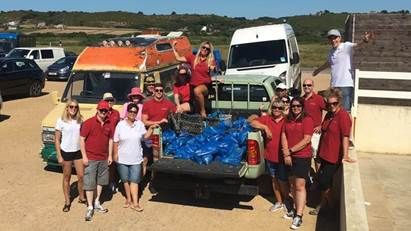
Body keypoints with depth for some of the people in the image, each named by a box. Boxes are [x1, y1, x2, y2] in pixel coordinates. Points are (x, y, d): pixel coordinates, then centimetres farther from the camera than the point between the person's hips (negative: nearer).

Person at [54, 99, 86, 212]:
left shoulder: (80, 120, 0)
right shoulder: (61, 121, -8)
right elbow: (57, 140, -5)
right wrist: (59, 156, -8)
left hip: (78, 152, 2)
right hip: (66, 152, -2)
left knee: (81, 176, 4)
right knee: (67, 177, 9)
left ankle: (81, 197, 25)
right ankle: (67, 202, 21)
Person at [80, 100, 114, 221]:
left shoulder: (109, 124, 5)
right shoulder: (89, 123, -10)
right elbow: (82, 139, -9)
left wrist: (110, 155, 9)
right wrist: (84, 156, -13)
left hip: (104, 159, 5)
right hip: (90, 159, -5)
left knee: (100, 181, 16)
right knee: (89, 183, -1)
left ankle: (97, 203, 32)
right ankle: (90, 207, 7)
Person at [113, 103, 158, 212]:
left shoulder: (140, 124, 1)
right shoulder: (121, 124, -3)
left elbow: (145, 136, 8)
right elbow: (116, 141, -1)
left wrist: (151, 128, -6)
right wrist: (115, 153, -4)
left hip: (136, 159, 0)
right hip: (122, 158, 0)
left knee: (134, 181, -4)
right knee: (125, 180, 13)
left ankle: (135, 203, -3)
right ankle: (128, 199, 29)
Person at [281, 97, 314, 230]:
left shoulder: (307, 120, -7)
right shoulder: (288, 120, 11)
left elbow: (306, 140, -14)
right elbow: (283, 136, 5)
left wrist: (290, 150, -13)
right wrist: (286, 154, -7)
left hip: (302, 157, -6)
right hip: (289, 157, 6)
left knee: (300, 186, -6)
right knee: (293, 184, 14)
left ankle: (299, 216, -5)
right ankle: (297, 209, 27)